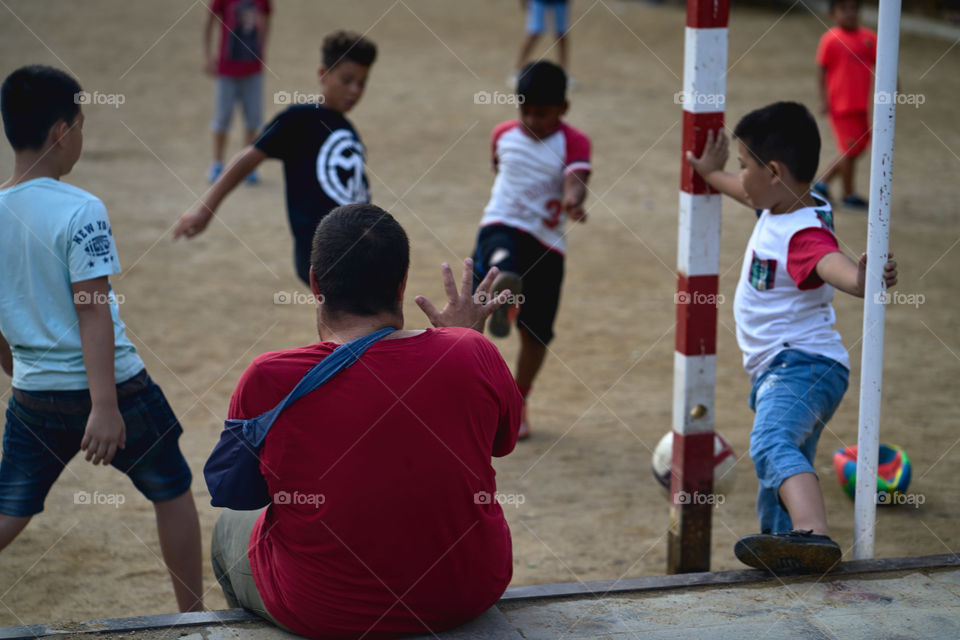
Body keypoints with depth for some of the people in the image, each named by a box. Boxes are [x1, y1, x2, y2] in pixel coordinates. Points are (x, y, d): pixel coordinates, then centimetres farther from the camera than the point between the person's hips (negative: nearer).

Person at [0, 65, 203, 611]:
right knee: (172, 491, 16)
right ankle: (194, 616, 25)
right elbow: (92, 311, -21)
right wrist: (105, 405, -22)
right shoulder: (79, 211, -17)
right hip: (108, 386, -5)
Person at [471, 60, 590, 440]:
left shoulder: (573, 144, -5)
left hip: (546, 243, -1)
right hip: (501, 227, 1)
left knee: (535, 333, 7)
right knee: (501, 262, -39)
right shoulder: (504, 134, 7)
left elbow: (575, 181, -25)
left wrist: (573, 202, -46)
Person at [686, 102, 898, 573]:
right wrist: (711, 174, 47)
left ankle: (813, 536, -57)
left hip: (803, 366, -11)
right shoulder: (779, 208, 10)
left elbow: (832, 264, -43)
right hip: (779, 373, 11)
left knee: (772, 444, -38)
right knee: (775, 503, 19)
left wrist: (863, 279, -63)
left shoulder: (805, 233, -21)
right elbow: (747, 193, 35)